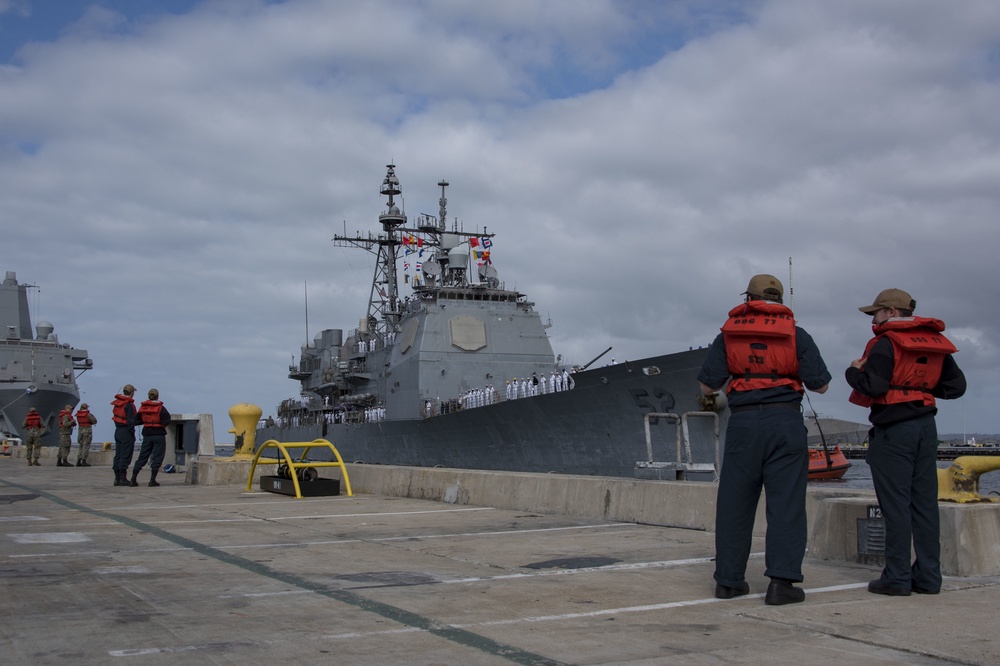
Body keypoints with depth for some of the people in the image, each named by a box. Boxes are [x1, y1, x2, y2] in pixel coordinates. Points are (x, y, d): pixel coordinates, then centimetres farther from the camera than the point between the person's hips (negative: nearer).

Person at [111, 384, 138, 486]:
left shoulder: (116, 403, 11)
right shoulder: (129, 404, -15)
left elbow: (115, 417, 15)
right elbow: (131, 420, -17)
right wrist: (132, 432, -11)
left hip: (118, 431, 8)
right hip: (126, 432, -8)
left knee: (118, 455, 12)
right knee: (125, 456, -5)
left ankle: (117, 478, 14)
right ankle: (123, 479, -5)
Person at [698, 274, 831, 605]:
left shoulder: (728, 333, 7)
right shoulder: (796, 334, 3)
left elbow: (708, 383, 1)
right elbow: (820, 385, 3)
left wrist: (709, 397, 23)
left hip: (743, 423, 1)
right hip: (785, 421, -1)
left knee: (735, 502, 8)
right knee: (786, 503, 0)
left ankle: (728, 579, 13)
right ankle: (781, 580, -7)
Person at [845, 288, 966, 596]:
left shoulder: (886, 343, -9)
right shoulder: (935, 343, 13)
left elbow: (872, 386, -20)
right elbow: (956, 385, 12)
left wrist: (854, 371, -1)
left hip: (894, 429, -7)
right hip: (926, 426, 7)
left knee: (895, 504, -4)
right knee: (924, 502, 8)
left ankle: (897, 577, -3)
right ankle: (928, 576, 11)